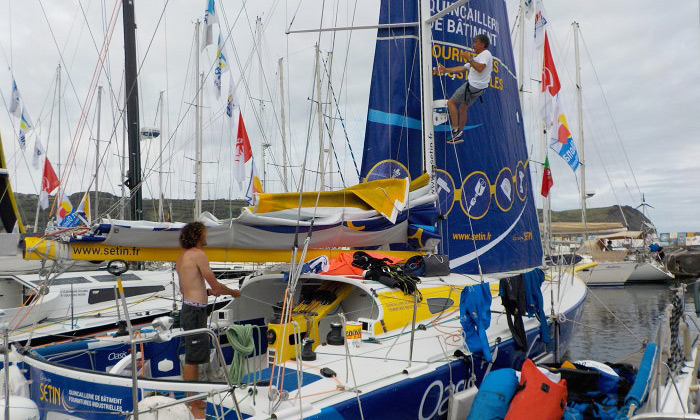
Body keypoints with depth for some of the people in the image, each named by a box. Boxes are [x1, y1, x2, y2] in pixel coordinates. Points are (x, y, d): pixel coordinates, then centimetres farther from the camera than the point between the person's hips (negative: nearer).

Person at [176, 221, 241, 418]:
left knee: (195, 357, 17)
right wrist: (233, 292, 4)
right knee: (192, 359, -2)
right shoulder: (198, 254, -14)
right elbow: (215, 285, -12)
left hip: (189, 308, 10)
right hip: (195, 311, -10)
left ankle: (195, 400, 27)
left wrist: (207, 292, 19)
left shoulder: (182, 256, 14)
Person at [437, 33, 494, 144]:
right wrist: (446, 70, 21)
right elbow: (463, 68, 25)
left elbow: (480, 68, -28)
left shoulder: (486, 54, -8)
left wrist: (469, 58, -25)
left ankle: (456, 130, -10)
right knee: (463, 108, 17)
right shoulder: (477, 57, 24)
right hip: (477, 88, 10)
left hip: (473, 86, -10)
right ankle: (459, 135, 21)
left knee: (451, 102, -5)